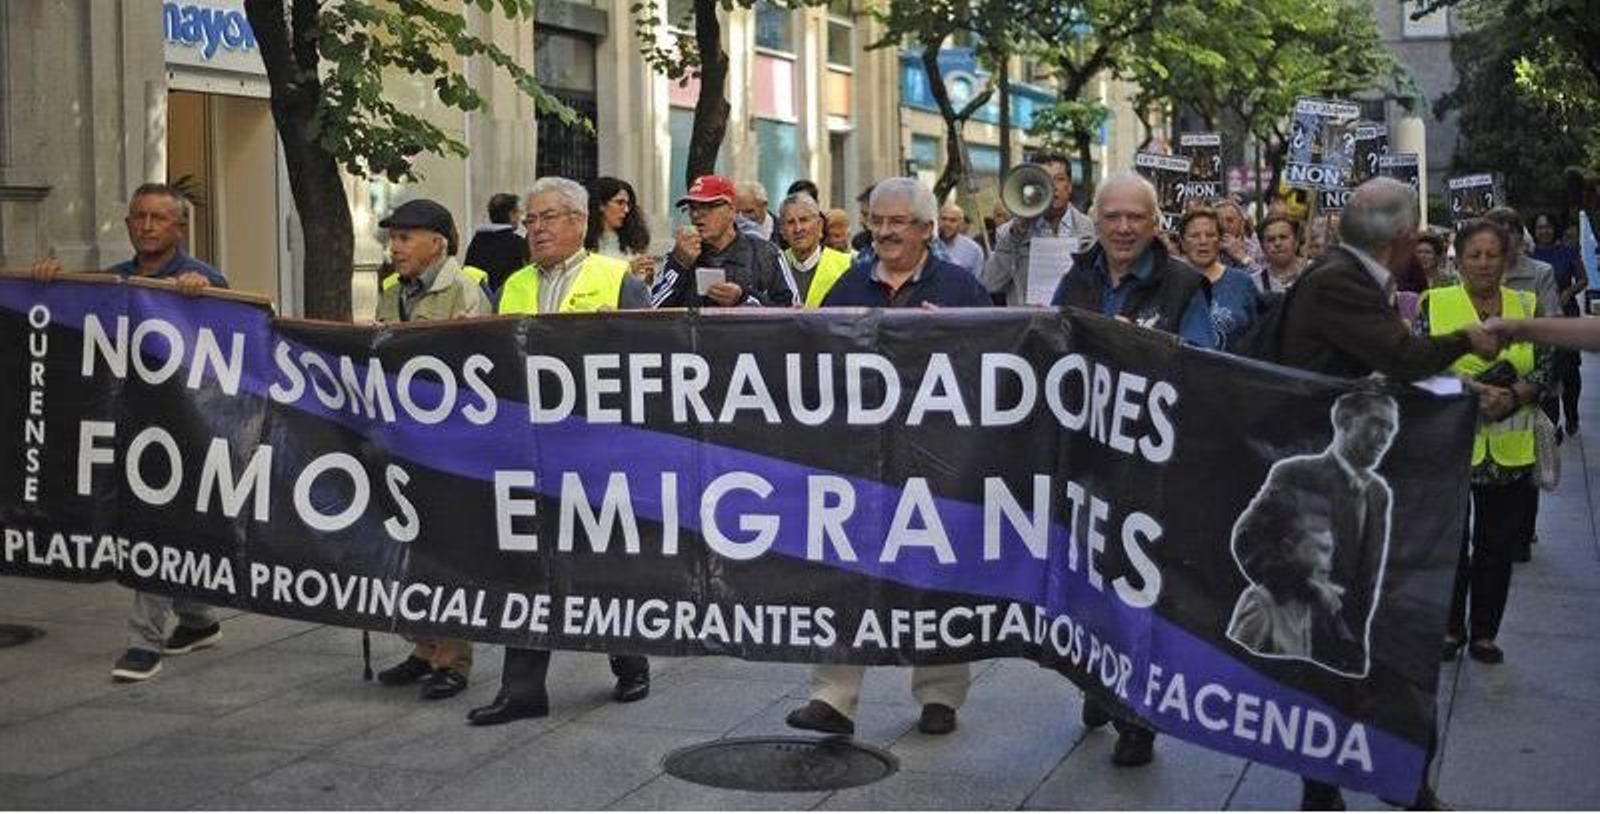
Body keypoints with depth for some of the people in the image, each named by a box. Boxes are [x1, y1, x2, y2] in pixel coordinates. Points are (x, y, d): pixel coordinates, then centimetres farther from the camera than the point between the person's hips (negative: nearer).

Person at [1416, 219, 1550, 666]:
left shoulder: (1526, 306, 6)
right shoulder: (1434, 304, -1)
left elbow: (1545, 366, 2)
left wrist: (1513, 397, -16)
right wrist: (1473, 389, -20)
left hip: (1510, 450, 2)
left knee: (1498, 545, 9)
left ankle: (1484, 632, 22)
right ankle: (1450, 628, 23)